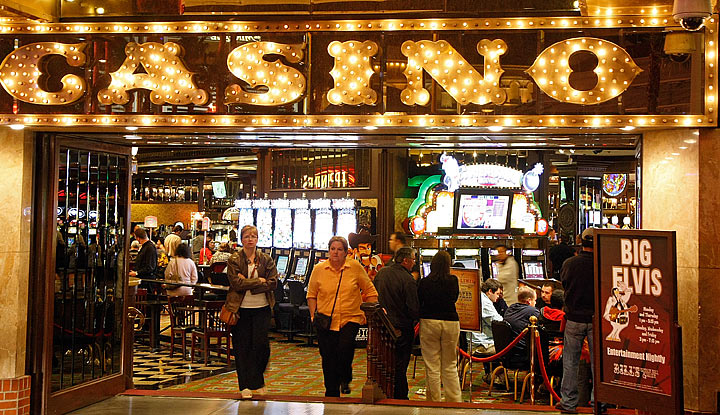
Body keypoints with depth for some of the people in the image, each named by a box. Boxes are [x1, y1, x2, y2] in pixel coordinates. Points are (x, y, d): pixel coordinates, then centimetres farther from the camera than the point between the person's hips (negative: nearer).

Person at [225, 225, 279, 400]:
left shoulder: (266, 260, 6)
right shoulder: (234, 260, 0)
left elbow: (273, 283, -5)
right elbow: (236, 283, -12)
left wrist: (248, 285, -13)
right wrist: (259, 281, -12)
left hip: (261, 308, 1)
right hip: (240, 309, -1)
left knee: (261, 344, -5)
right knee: (242, 347, 3)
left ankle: (257, 381, 17)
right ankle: (245, 386, 13)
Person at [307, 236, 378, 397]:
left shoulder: (355, 267, 0)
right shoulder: (319, 269, 3)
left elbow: (370, 291, 7)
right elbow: (311, 295, 12)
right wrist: (313, 315, 3)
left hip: (351, 318, -2)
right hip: (326, 321, 2)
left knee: (345, 346, -24)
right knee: (328, 358, 5)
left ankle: (345, 378, 6)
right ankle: (331, 394, 21)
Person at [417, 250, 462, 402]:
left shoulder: (424, 282, -5)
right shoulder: (453, 280, -4)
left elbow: (418, 304, 3)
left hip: (429, 323, -1)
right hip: (451, 323, 1)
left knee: (432, 367, 5)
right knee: (450, 366, 12)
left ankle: (434, 401, 8)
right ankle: (454, 401, 14)